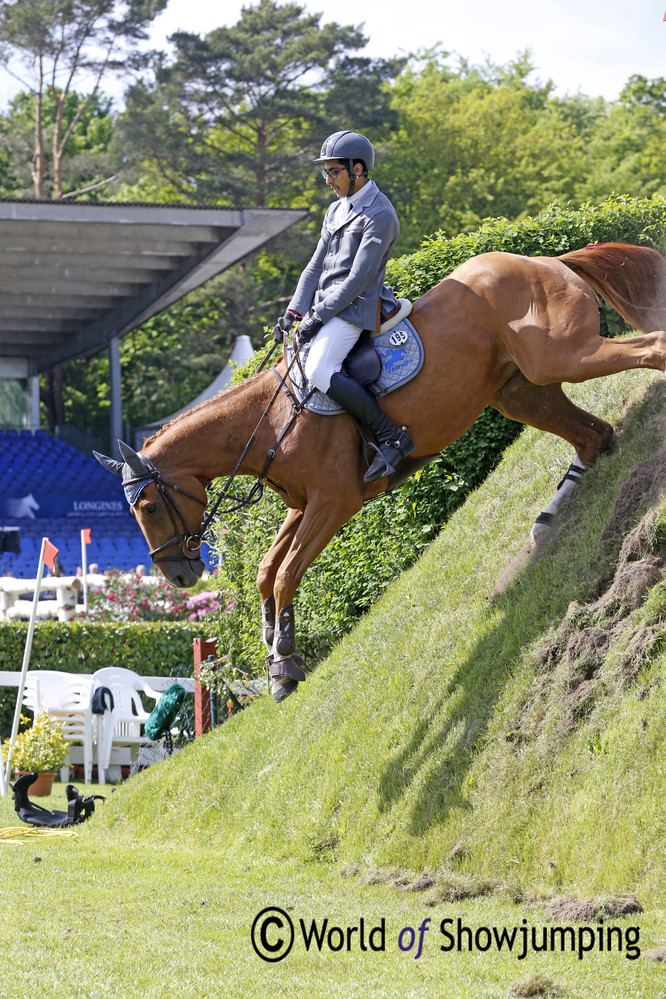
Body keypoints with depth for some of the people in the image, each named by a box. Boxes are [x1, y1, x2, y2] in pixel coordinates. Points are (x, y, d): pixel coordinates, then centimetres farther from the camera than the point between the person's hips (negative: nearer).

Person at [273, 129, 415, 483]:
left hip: (355, 308, -10)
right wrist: (293, 312, 7)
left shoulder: (379, 215, -13)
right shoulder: (336, 210, 16)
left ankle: (392, 438, -23)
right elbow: (316, 266, 17)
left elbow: (359, 278, -18)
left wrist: (318, 317, -19)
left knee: (319, 371, -27)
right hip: (327, 305, 10)